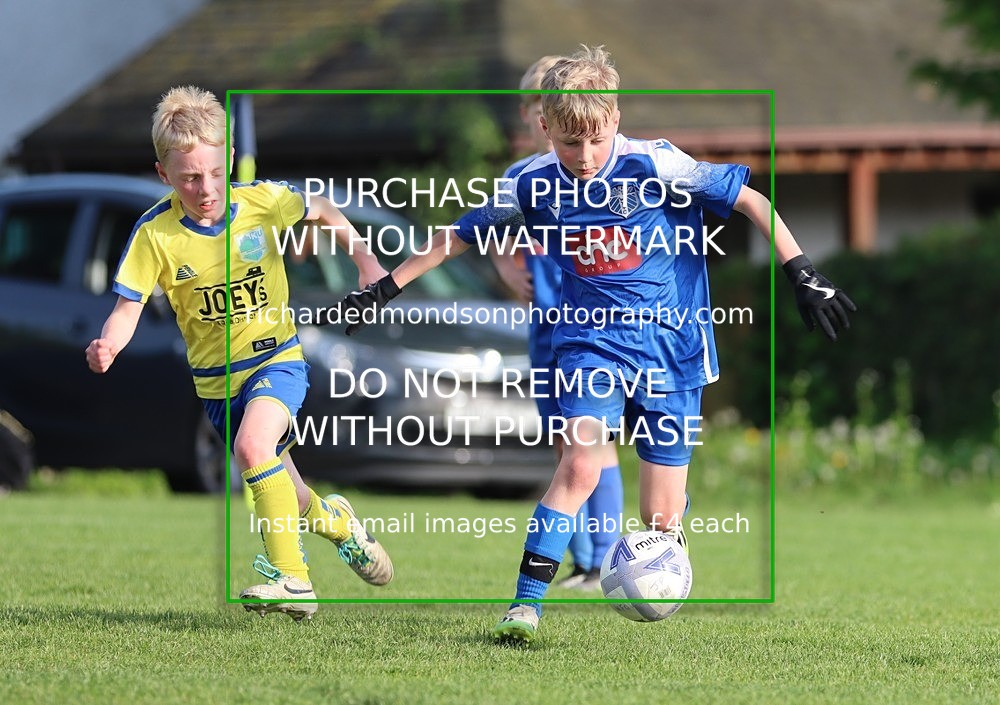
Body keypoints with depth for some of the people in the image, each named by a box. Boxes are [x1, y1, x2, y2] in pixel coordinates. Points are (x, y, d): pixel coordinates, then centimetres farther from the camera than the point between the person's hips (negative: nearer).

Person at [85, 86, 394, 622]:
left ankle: (292, 578, -24)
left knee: (252, 445, -30)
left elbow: (323, 212, 5)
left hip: (276, 357, -2)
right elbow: (128, 307, -16)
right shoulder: (155, 235, -17)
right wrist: (108, 344, -37)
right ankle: (332, 519, 51)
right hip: (216, 379, 2)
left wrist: (365, 262, 1)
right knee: (279, 487, 15)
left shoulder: (263, 201, -15)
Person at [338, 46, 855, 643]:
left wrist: (802, 274, -12)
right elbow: (460, 235, 10)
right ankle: (527, 603, -20)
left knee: (662, 515, -2)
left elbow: (750, 199, -8)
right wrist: (387, 287, 10)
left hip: (670, 345, -1)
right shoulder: (535, 186, -3)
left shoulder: (655, 167, -14)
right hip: (592, 341, 2)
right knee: (580, 464, -24)